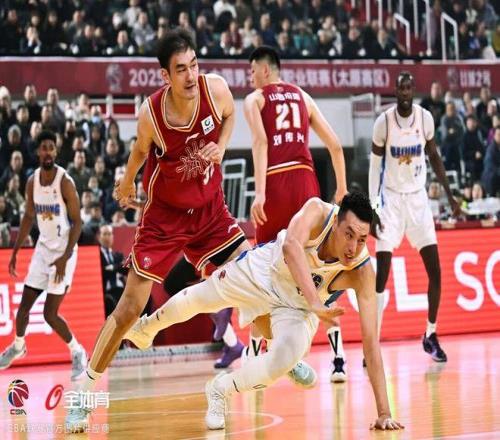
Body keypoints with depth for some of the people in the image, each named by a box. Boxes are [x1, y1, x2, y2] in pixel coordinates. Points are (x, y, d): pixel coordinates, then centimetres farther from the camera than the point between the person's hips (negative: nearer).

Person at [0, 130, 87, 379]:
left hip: (63, 252, -6)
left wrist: (65, 258, -23)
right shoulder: (32, 182, 2)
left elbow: (77, 223, -16)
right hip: (43, 249, 6)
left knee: (50, 314, -10)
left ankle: (78, 352, 10)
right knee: (24, 304, 11)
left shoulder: (65, 182, -17)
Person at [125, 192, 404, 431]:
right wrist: (315, 302, -66)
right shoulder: (318, 211, -35)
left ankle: (221, 391, 6)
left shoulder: (363, 271, -33)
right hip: (264, 270, 0)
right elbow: (291, 245, -55)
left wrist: (384, 412, -38)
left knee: (282, 362, -27)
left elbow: (371, 341, -34)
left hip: (297, 305, 0)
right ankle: (146, 328, 57)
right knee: (194, 300, 20)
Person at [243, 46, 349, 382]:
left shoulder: (255, 99, 9)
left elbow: (260, 142, -9)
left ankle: (254, 357, 14)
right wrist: (342, 188, 22)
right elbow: (335, 145, 13)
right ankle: (338, 359, -5)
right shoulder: (303, 97, 19)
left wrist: (260, 193, -17)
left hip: (276, 184, -2)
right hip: (306, 181, 3)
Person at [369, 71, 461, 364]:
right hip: (391, 199, -3)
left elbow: (434, 156, 9)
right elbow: (375, 166, -4)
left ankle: (431, 335, 16)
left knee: (435, 271, -2)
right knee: (381, 274, -9)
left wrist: (450, 195, 6)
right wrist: (373, 206, -10)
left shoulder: (426, 118, -4)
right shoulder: (383, 122, -11)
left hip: (418, 197, 3)